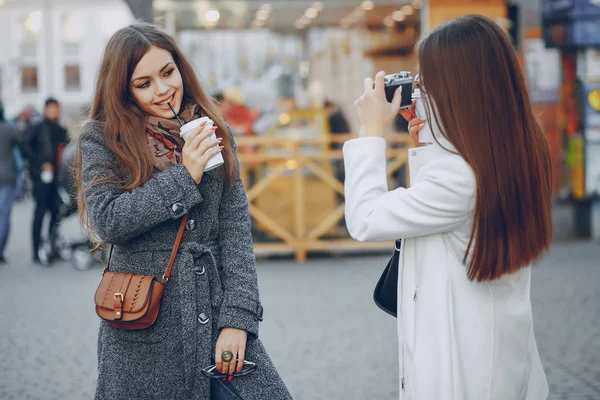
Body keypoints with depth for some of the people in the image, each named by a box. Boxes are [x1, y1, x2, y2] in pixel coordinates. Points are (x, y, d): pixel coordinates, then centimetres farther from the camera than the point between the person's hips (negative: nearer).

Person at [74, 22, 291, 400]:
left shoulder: (213, 133, 7)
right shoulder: (102, 139, 0)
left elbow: (236, 227, 1)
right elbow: (107, 220, -13)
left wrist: (237, 317, -8)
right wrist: (183, 175, -14)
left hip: (214, 311, 2)